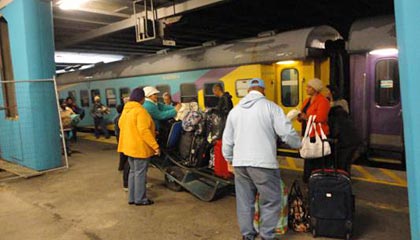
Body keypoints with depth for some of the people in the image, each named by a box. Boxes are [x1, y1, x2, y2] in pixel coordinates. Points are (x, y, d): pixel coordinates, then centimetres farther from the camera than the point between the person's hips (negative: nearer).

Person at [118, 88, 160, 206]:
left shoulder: (126, 110, 9)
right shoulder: (140, 111, -19)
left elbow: (121, 124, 19)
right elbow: (144, 131, -25)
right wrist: (155, 146, -23)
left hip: (129, 146, 9)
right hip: (140, 147, -9)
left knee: (133, 171, 17)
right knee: (140, 173, 2)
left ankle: (132, 198, 24)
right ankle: (140, 199, 11)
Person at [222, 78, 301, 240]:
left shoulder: (235, 110, 12)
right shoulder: (270, 106, -3)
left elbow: (227, 139, 14)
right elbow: (287, 133, -6)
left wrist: (229, 158, 27)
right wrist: (299, 144, 13)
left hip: (239, 163, 5)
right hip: (263, 163, -5)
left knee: (244, 200, 13)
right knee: (271, 200, 7)